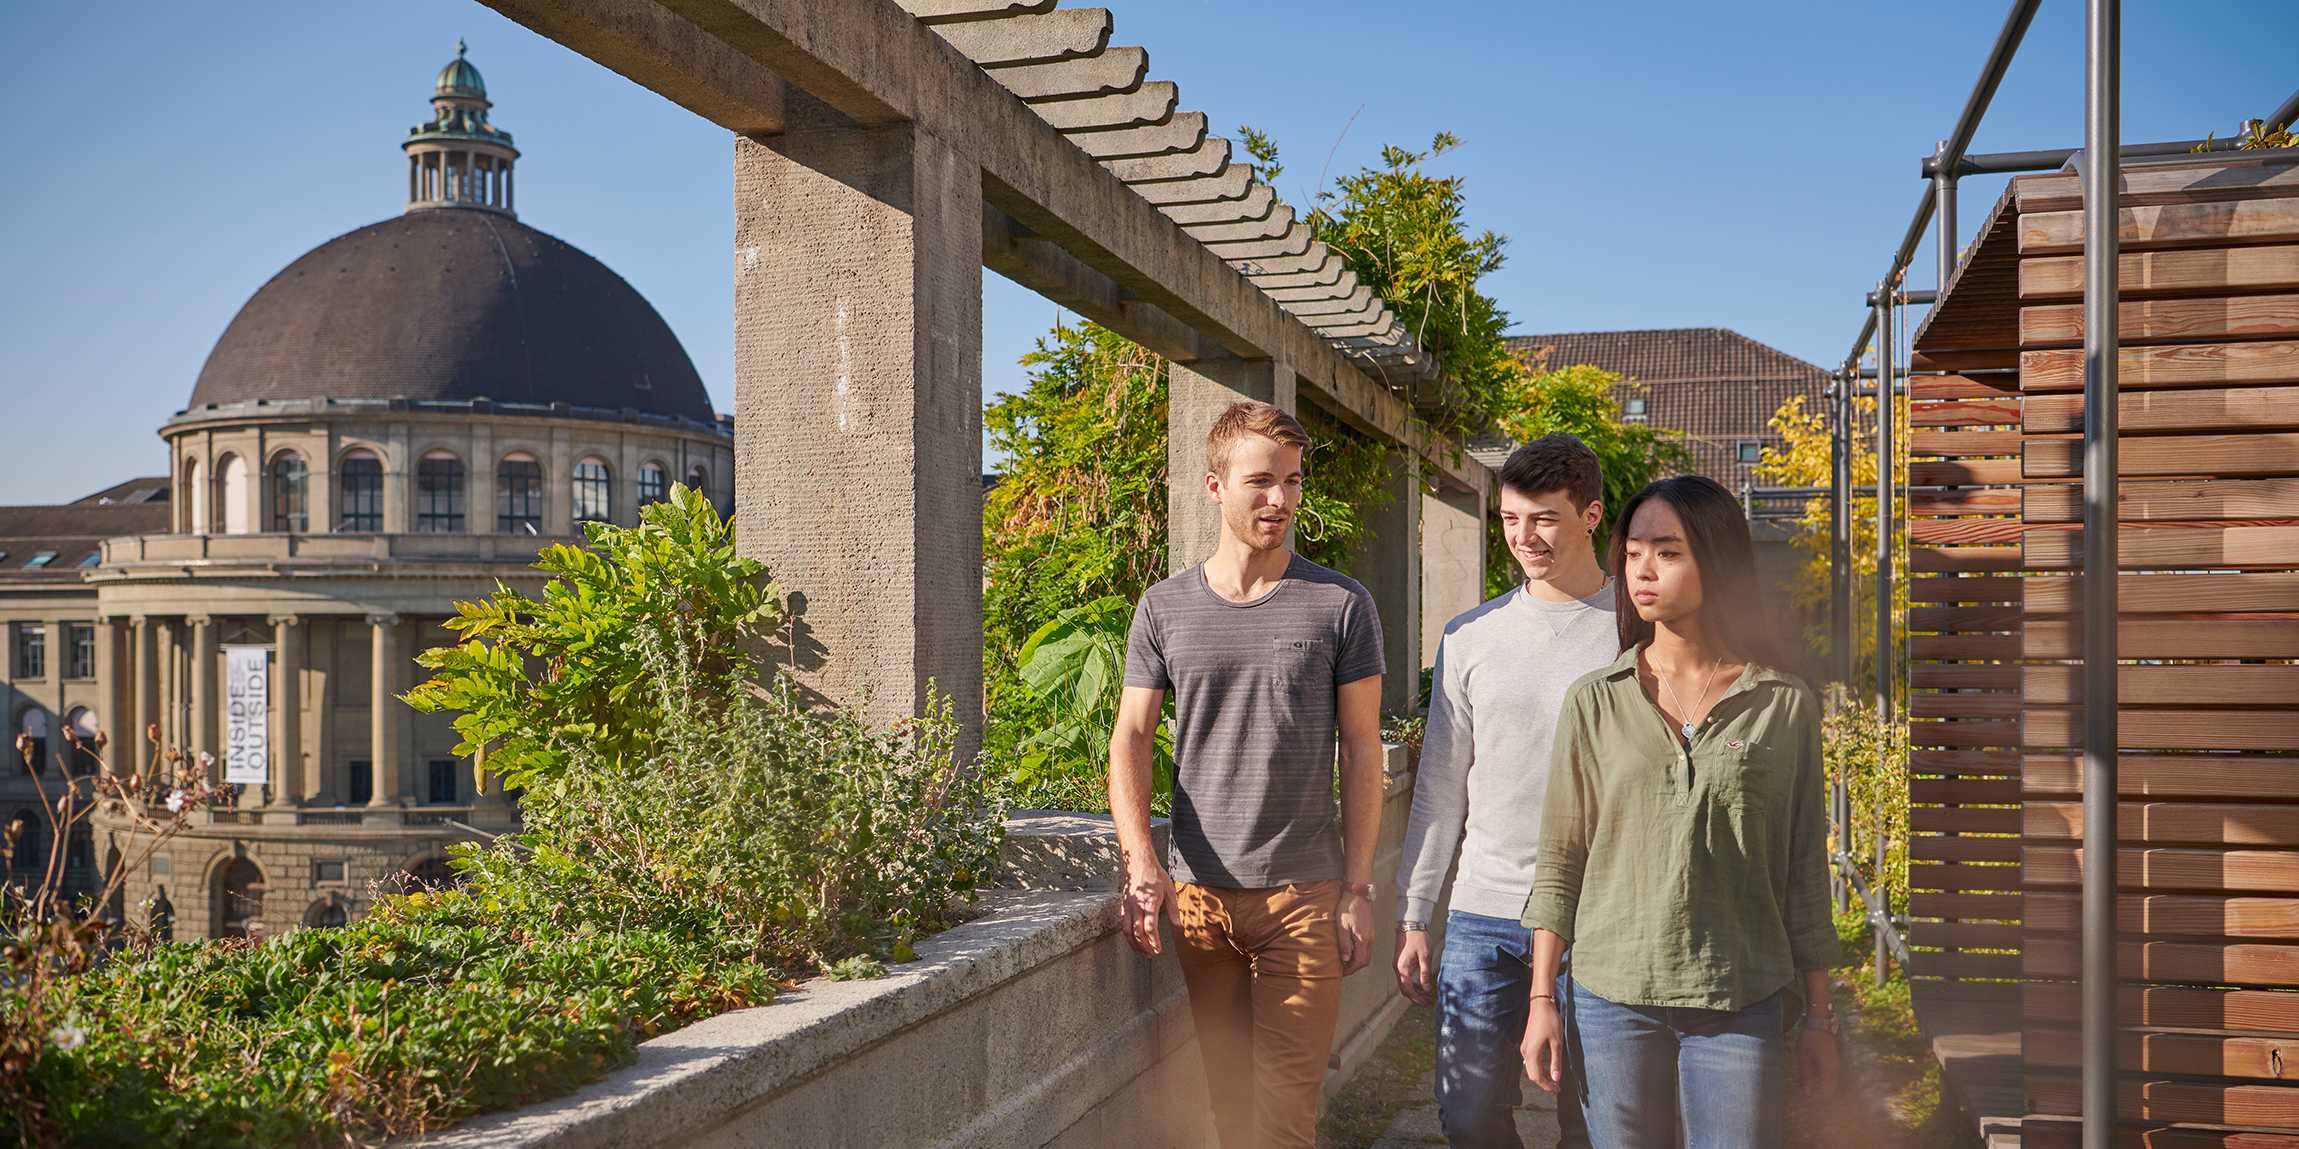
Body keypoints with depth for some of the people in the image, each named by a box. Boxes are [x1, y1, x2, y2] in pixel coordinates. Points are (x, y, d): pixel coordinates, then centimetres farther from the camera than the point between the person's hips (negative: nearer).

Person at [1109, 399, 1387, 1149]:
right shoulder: (1164, 609, 4)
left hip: (1303, 891, -2)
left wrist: (1358, 889, -2)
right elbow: (1130, 740, 3)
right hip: (1197, 891, 2)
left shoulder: (1341, 605, 0)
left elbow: (1362, 752, 2)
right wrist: (1141, 866, -10)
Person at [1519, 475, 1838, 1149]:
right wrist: (1541, 1000, 1)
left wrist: (1819, 1018, 7)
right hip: (1612, 997, 1)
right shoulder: (1595, 702, 3)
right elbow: (1560, 860, 4)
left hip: (1742, 1004, 0)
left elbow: (1805, 873, 6)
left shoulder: (1785, 708, 2)